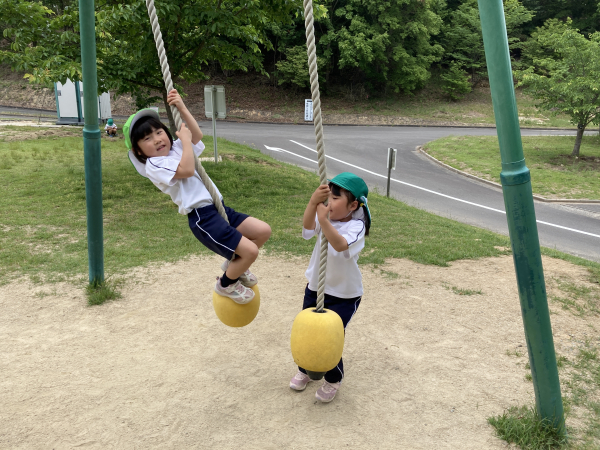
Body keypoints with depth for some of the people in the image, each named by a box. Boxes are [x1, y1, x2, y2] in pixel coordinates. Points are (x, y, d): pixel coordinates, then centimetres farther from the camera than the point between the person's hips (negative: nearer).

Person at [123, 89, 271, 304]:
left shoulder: (176, 149, 19)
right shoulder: (154, 165, -8)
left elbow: (197, 136, 13)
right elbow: (186, 170, -23)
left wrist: (182, 108, 7)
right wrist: (185, 139, -11)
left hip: (218, 208, 9)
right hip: (202, 217, -9)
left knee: (263, 231, 4)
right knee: (250, 251, -17)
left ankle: (234, 265, 27)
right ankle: (226, 284, 13)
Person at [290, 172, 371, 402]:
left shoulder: (356, 226, -21)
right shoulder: (325, 216, -8)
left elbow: (340, 245, -41)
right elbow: (308, 227, -30)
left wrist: (323, 220, -53)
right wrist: (313, 202, -48)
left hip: (344, 294, -5)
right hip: (315, 287, 5)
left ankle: (333, 380, 29)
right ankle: (304, 369, 45)